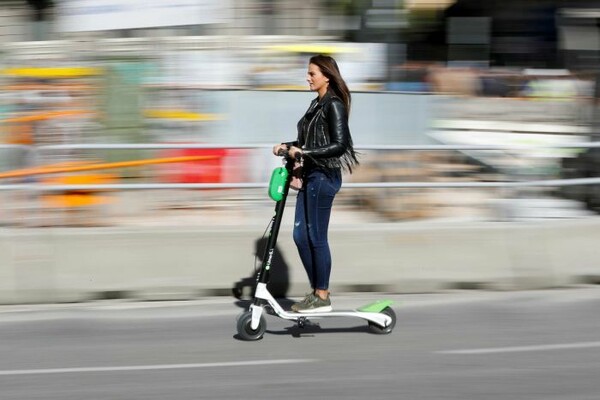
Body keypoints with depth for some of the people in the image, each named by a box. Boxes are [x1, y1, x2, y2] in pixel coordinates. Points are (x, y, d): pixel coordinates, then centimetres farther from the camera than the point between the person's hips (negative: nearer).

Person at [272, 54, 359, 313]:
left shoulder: (334, 105, -13)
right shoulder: (316, 104, 14)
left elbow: (339, 145, -19)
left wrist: (304, 152, -21)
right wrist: (287, 146, 5)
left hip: (324, 177, -9)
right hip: (310, 176, 9)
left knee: (316, 237, -3)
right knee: (301, 236, 9)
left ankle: (322, 298, 5)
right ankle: (317, 290, 18)